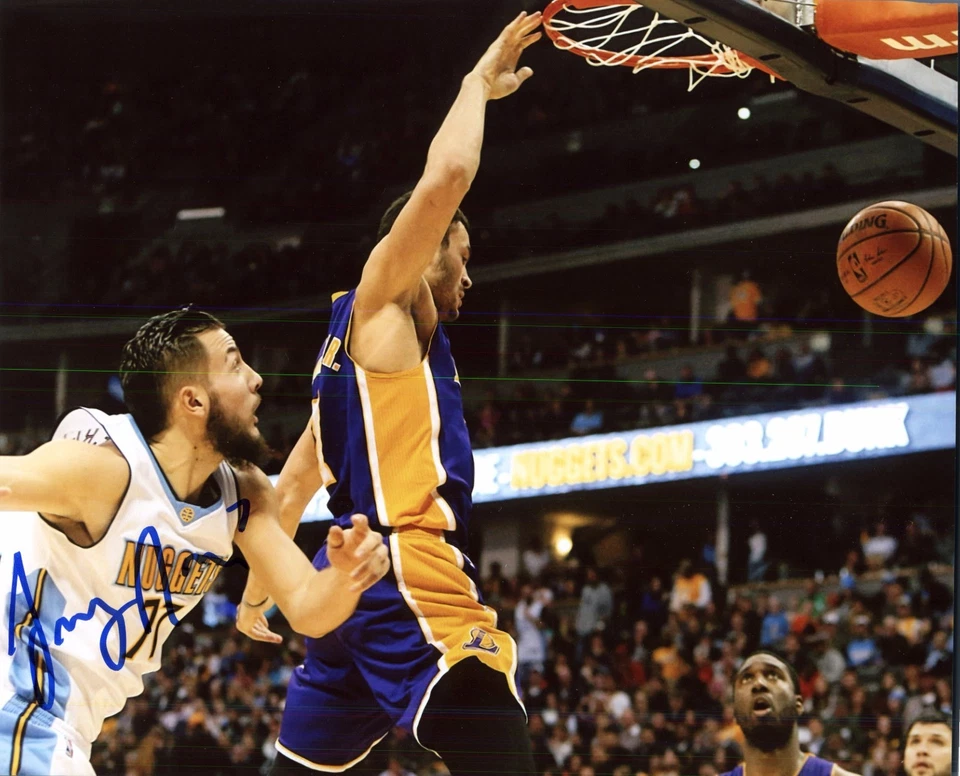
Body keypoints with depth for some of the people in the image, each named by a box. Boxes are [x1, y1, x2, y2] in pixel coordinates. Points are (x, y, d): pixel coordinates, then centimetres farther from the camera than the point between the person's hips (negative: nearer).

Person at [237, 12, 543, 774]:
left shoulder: (363, 338, 25)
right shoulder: (380, 302, 0)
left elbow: (296, 481, 31)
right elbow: (446, 176, -16)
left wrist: (258, 588, 36)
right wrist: (479, 81, -2)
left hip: (356, 571, 10)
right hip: (403, 571, -10)